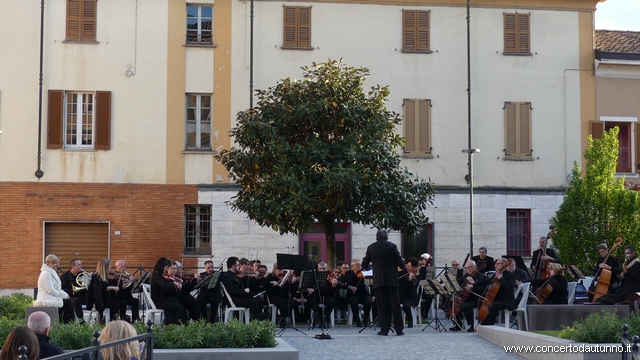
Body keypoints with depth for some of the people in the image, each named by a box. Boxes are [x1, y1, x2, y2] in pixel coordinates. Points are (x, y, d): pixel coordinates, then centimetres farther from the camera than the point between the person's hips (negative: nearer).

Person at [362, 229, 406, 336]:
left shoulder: (371, 247, 3)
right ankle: (399, 329, 2)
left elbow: (364, 264, 9)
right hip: (392, 279, 0)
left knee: (382, 304, 4)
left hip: (378, 280, 0)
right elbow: (399, 261, -1)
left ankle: (384, 329, 1)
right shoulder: (392, 246, 0)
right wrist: (404, 267, 20)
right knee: (395, 304, 3)